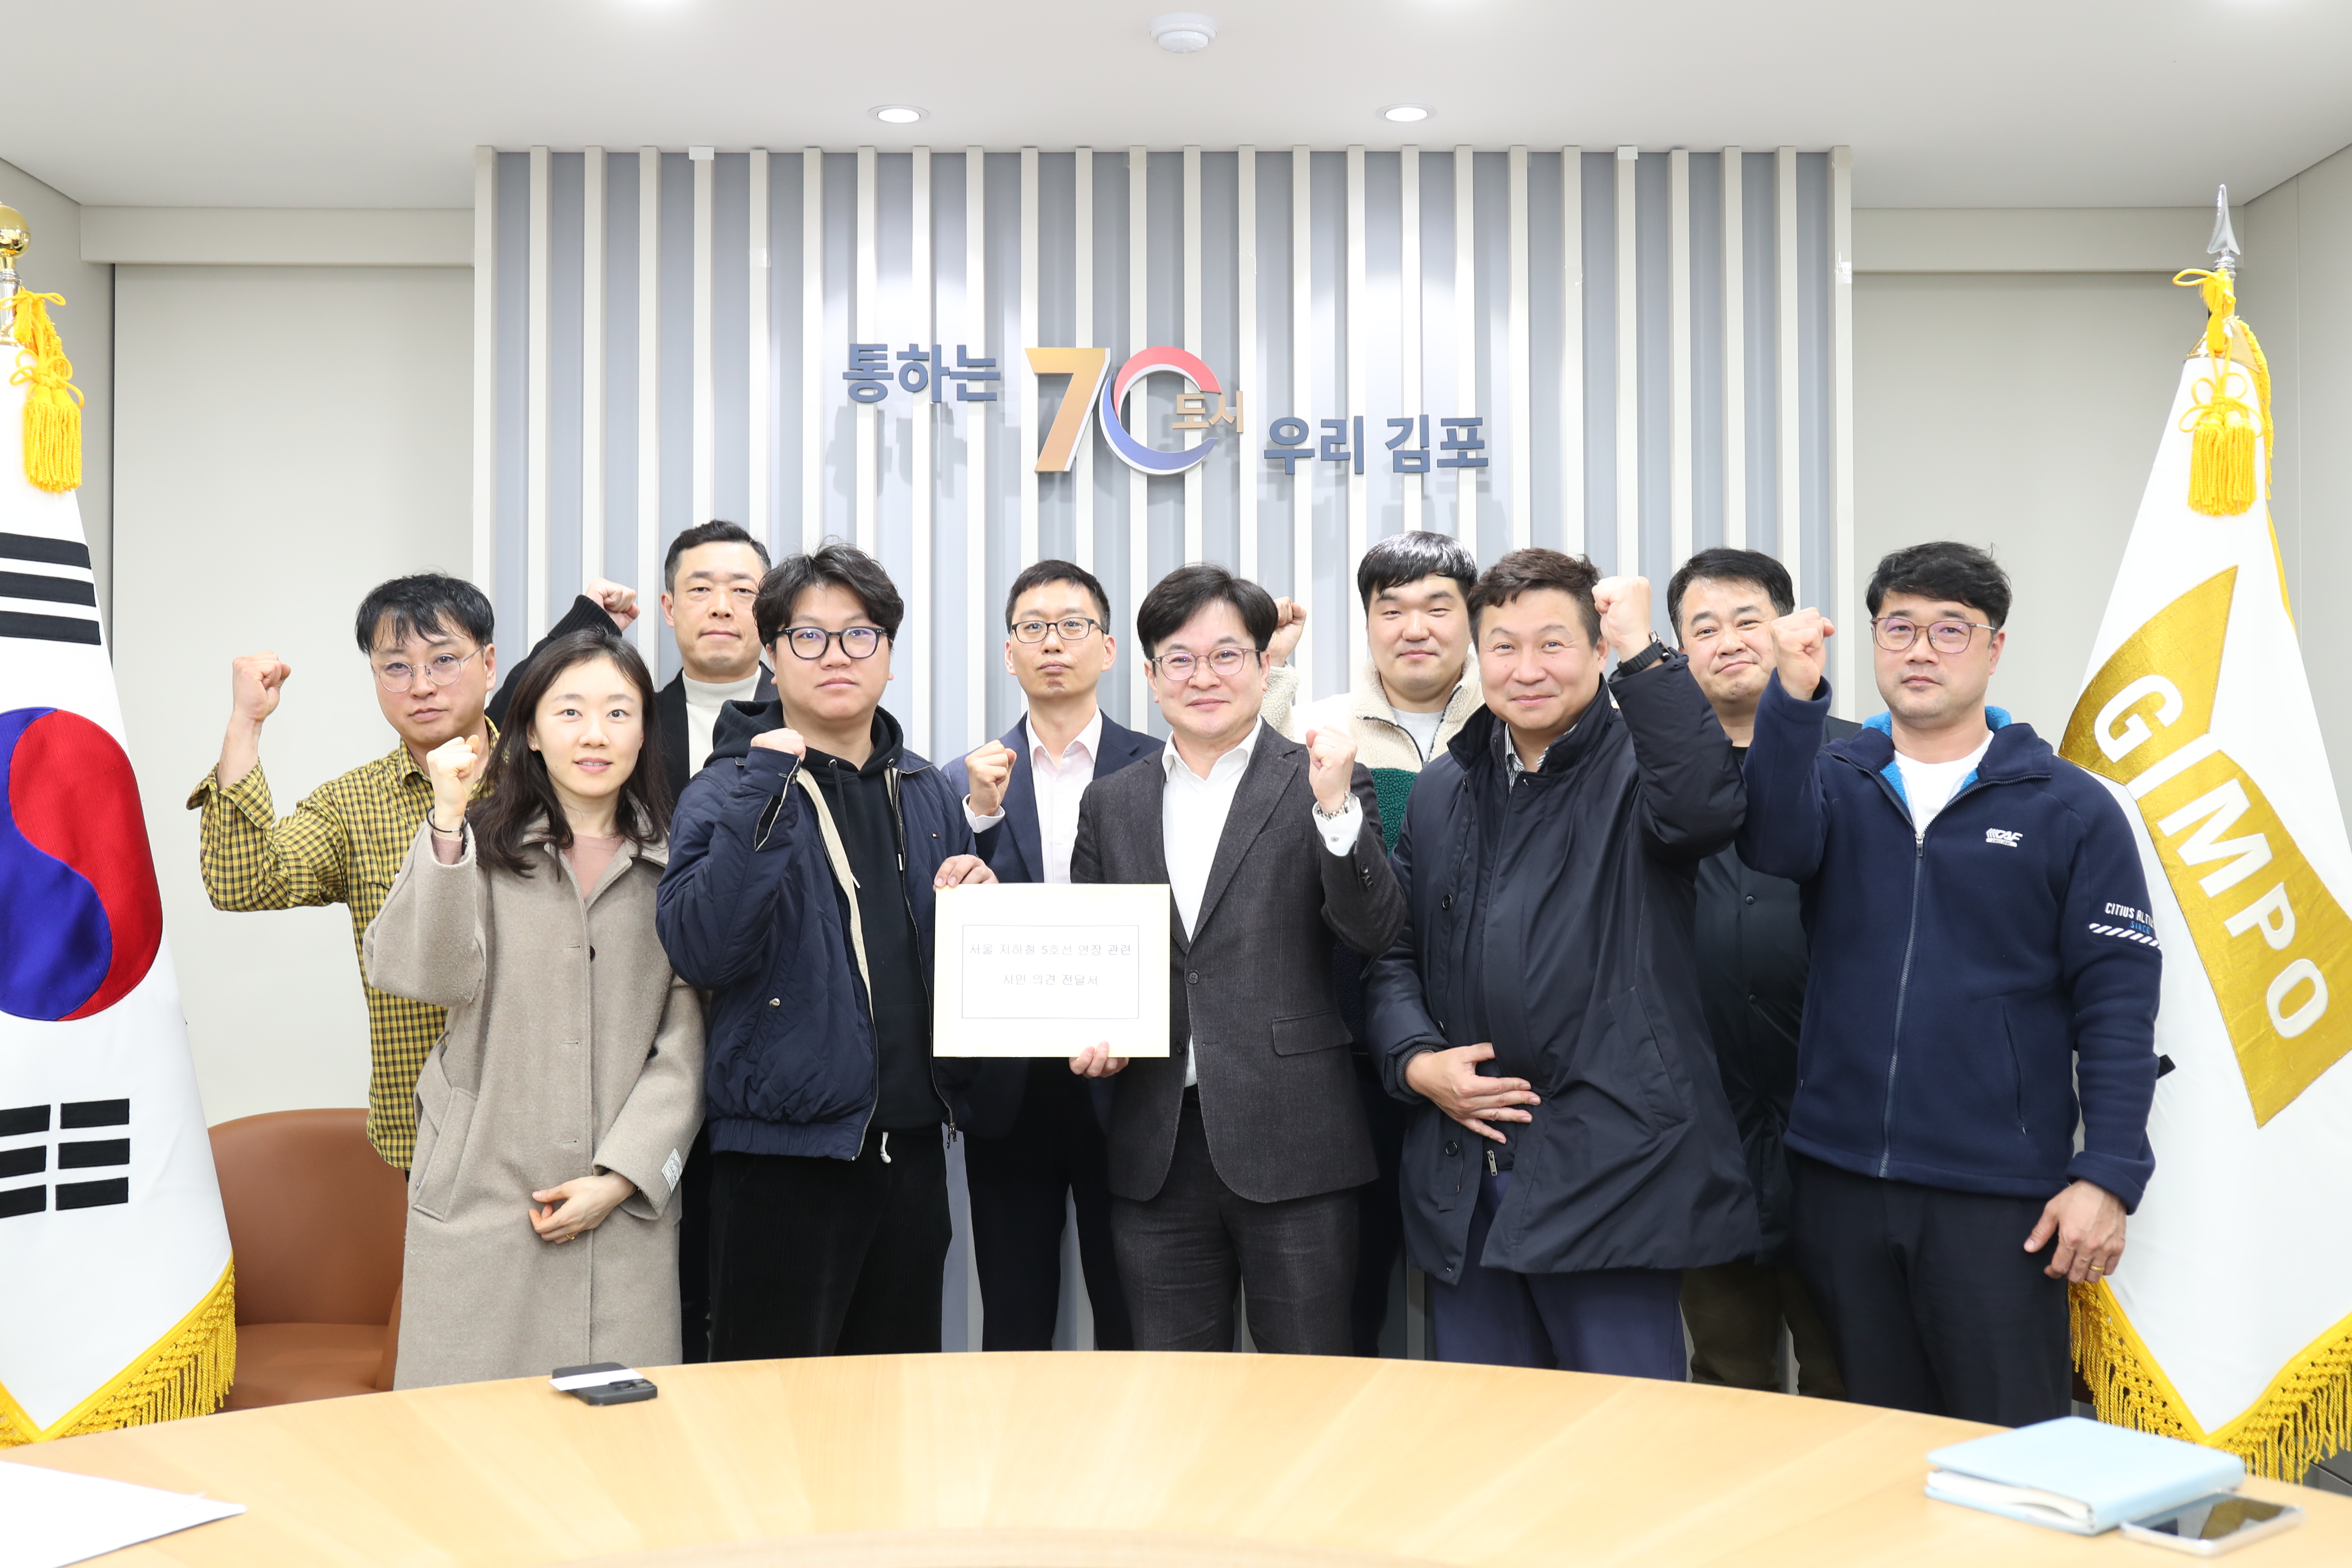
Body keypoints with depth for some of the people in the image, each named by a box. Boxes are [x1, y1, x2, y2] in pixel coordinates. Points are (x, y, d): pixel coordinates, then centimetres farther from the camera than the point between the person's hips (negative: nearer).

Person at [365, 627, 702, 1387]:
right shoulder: (481, 846, 4)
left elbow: (688, 1042, 5)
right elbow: (425, 973, -13)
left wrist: (618, 1179, -4)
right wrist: (447, 820, -17)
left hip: (625, 1208, 1)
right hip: (480, 1201, -1)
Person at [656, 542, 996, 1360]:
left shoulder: (926, 792, 12)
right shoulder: (732, 789, -5)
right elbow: (703, 952, -20)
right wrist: (764, 795, -24)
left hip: (912, 1145, 6)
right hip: (787, 1148, -5)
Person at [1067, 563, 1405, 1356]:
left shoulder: (1322, 785, 2)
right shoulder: (1110, 804, 12)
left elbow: (1373, 930, -9)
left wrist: (1334, 808, -22)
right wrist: (1088, 1036, -2)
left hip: (1291, 1144, -3)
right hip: (1155, 1149, 3)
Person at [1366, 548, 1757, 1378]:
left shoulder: (1637, 765, -3)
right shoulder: (1443, 790, 14)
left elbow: (1705, 807, -28)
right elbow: (1394, 951, 17)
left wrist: (1641, 647, -24)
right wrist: (1415, 1060, 0)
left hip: (1606, 1167, -5)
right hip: (1464, 1177, 6)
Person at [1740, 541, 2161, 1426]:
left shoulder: (2070, 808, 0)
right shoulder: (1834, 780, 6)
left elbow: (2116, 1001, -2)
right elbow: (1774, 844, -16)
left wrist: (2110, 1176, -9)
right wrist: (1794, 697, -30)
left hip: (1999, 1193, -2)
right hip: (1839, 1178, 3)